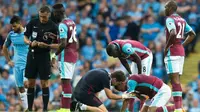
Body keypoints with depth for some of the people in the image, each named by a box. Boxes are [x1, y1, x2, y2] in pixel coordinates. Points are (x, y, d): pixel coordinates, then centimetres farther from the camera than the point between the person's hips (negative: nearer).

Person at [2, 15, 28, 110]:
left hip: (28, 63, -4)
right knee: (20, 88, 4)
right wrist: (8, 61, 13)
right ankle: (26, 108, 12)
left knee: (26, 83, -24)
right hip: (17, 64, 5)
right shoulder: (11, 35, 4)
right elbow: (4, 48, 20)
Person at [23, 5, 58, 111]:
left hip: (44, 56, -3)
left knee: (44, 83, -3)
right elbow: (25, 37, 8)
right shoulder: (33, 23, 1)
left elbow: (57, 45, -4)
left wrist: (45, 45, -21)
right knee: (31, 83, 5)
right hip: (32, 55, 3)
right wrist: (30, 43, -13)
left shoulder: (53, 27, -7)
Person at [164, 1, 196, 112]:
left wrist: (166, 47, -15)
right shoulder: (182, 20, 15)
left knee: (175, 80, -11)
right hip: (181, 52, 8)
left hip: (172, 52, -8)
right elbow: (192, 34, 21)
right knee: (176, 80, 13)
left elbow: (173, 34, -27)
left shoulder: (170, 19, -10)